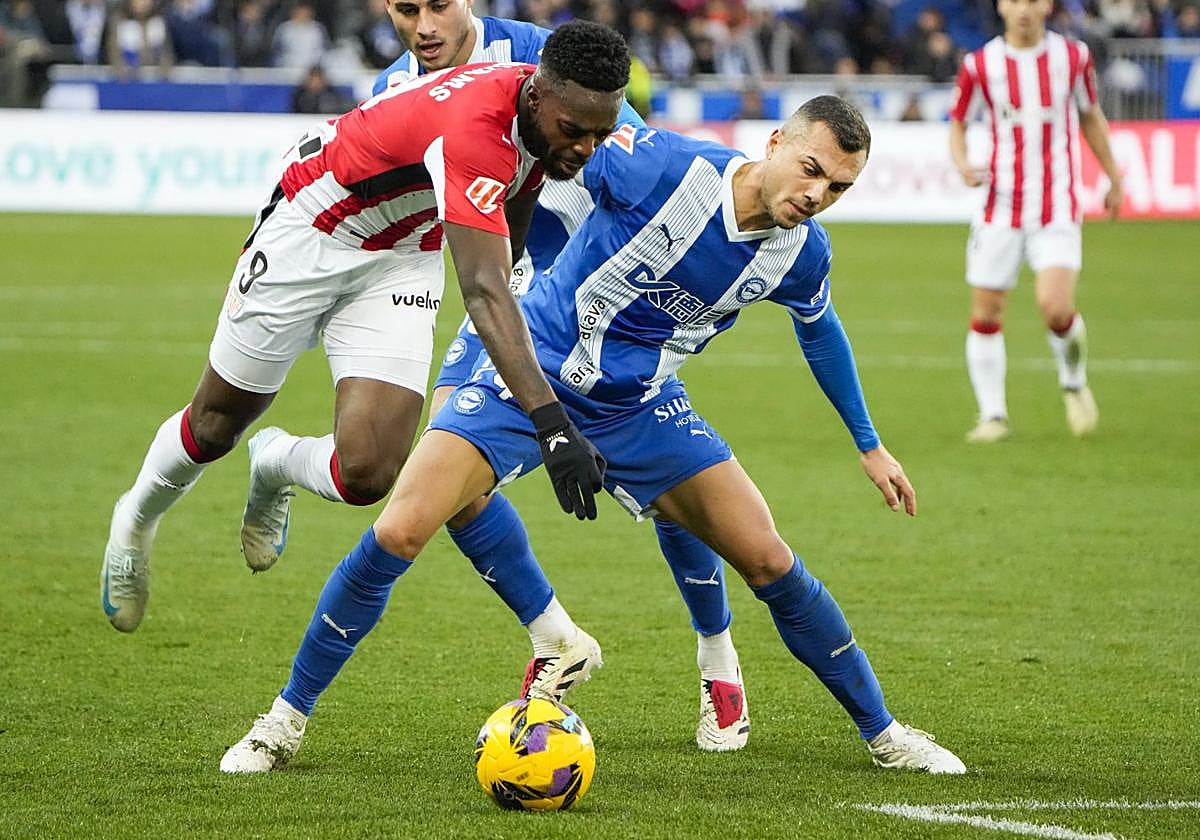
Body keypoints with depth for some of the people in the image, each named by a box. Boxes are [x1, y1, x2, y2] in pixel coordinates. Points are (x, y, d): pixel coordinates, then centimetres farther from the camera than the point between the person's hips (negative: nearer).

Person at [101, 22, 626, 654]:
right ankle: (136, 521, 47)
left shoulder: (545, 117, -14)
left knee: (365, 476, -11)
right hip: (309, 232, -6)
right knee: (217, 423, 15)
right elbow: (484, 294, -47)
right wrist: (553, 425, -54)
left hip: (403, 259, 6)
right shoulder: (474, 129, -39)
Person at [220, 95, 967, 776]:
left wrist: (870, 445, 23)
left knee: (770, 562, -3)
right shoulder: (667, 167, -25)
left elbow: (821, 333, 16)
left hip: (641, 409, 4)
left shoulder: (801, 254, -7)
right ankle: (288, 719, -1)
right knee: (399, 533, -17)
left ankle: (882, 734, 17)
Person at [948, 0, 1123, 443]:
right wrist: (962, 165, -12)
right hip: (1000, 209, 1)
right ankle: (993, 415, 16)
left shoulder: (1073, 56, 0)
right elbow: (958, 123, 9)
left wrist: (1114, 179, 19)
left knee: (1055, 308, -18)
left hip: (1058, 211, -1)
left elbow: (1091, 117, 15)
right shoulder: (980, 65, -3)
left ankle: (1074, 382, 12)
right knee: (985, 316, 1)